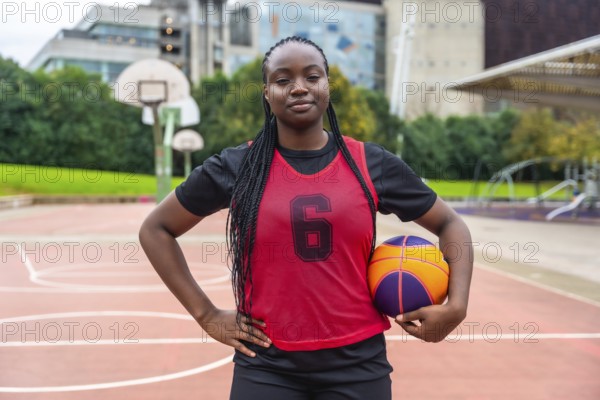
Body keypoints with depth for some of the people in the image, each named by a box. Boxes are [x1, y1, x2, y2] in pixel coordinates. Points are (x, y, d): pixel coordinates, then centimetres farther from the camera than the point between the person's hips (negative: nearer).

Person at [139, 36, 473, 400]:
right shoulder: (236, 167, -4)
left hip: (358, 362, 2)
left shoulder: (373, 165, -1)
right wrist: (205, 314, 0)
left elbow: (450, 225, 10)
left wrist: (455, 305, -5)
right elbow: (155, 229, 6)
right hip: (267, 366, -1)